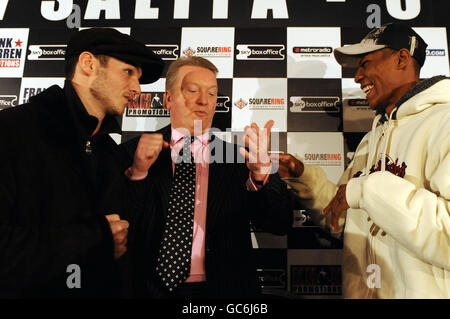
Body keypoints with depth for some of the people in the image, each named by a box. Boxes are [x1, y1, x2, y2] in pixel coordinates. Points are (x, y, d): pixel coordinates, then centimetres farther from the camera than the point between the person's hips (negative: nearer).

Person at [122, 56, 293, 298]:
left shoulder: (238, 157, -1)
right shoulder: (135, 151, -2)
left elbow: (280, 224, -9)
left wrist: (262, 172, -26)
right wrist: (137, 171, -23)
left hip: (222, 290, 1)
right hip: (152, 289, -1)